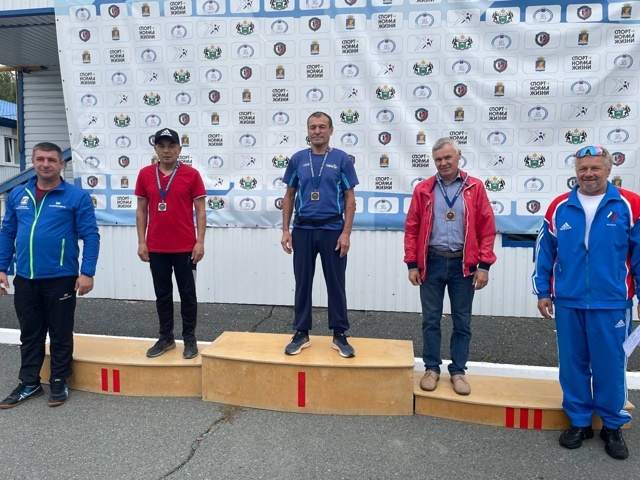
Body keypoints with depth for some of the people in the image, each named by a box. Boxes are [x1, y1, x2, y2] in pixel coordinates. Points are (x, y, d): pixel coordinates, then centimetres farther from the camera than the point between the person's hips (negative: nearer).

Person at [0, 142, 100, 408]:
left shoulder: (77, 196, -6)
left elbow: (90, 236, -9)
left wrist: (87, 272, -14)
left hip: (60, 279, -4)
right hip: (24, 279, 4)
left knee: (60, 334, 9)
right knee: (29, 334, 16)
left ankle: (59, 383, 25)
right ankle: (29, 383, 30)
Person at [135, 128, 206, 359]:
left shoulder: (191, 174, -4)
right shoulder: (145, 174, 4)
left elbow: (200, 211, -3)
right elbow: (141, 210, 8)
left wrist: (200, 242, -8)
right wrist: (141, 242, 2)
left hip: (185, 247, -2)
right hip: (156, 248, 3)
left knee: (187, 293, 6)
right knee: (162, 294, 12)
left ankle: (190, 339, 18)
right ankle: (166, 338, 25)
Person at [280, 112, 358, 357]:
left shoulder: (342, 159, 0)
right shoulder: (298, 159, 6)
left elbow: (350, 200, -1)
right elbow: (289, 197, 9)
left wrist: (346, 233, -9)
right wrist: (285, 230, 2)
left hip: (332, 230, -2)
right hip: (303, 230, 2)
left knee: (335, 283, 5)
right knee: (302, 282, 9)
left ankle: (340, 335, 18)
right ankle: (301, 333, 21)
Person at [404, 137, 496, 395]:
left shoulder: (475, 188, 0)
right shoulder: (423, 189, 3)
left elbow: (487, 228, -1)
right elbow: (411, 228, 3)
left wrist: (484, 265, -6)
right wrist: (412, 264, -2)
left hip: (463, 264, 0)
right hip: (431, 262, 1)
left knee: (462, 321, 9)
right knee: (430, 319, 8)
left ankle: (458, 371, 23)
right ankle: (431, 368, 23)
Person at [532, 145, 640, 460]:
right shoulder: (559, 207, 4)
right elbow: (545, 252, 7)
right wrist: (543, 291, 5)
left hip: (611, 303, -2)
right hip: (567, 302, 2)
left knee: (610, 366, 7)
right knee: (572, 364, 11)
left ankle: (613, 426, 27)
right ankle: (579, 422, 28)